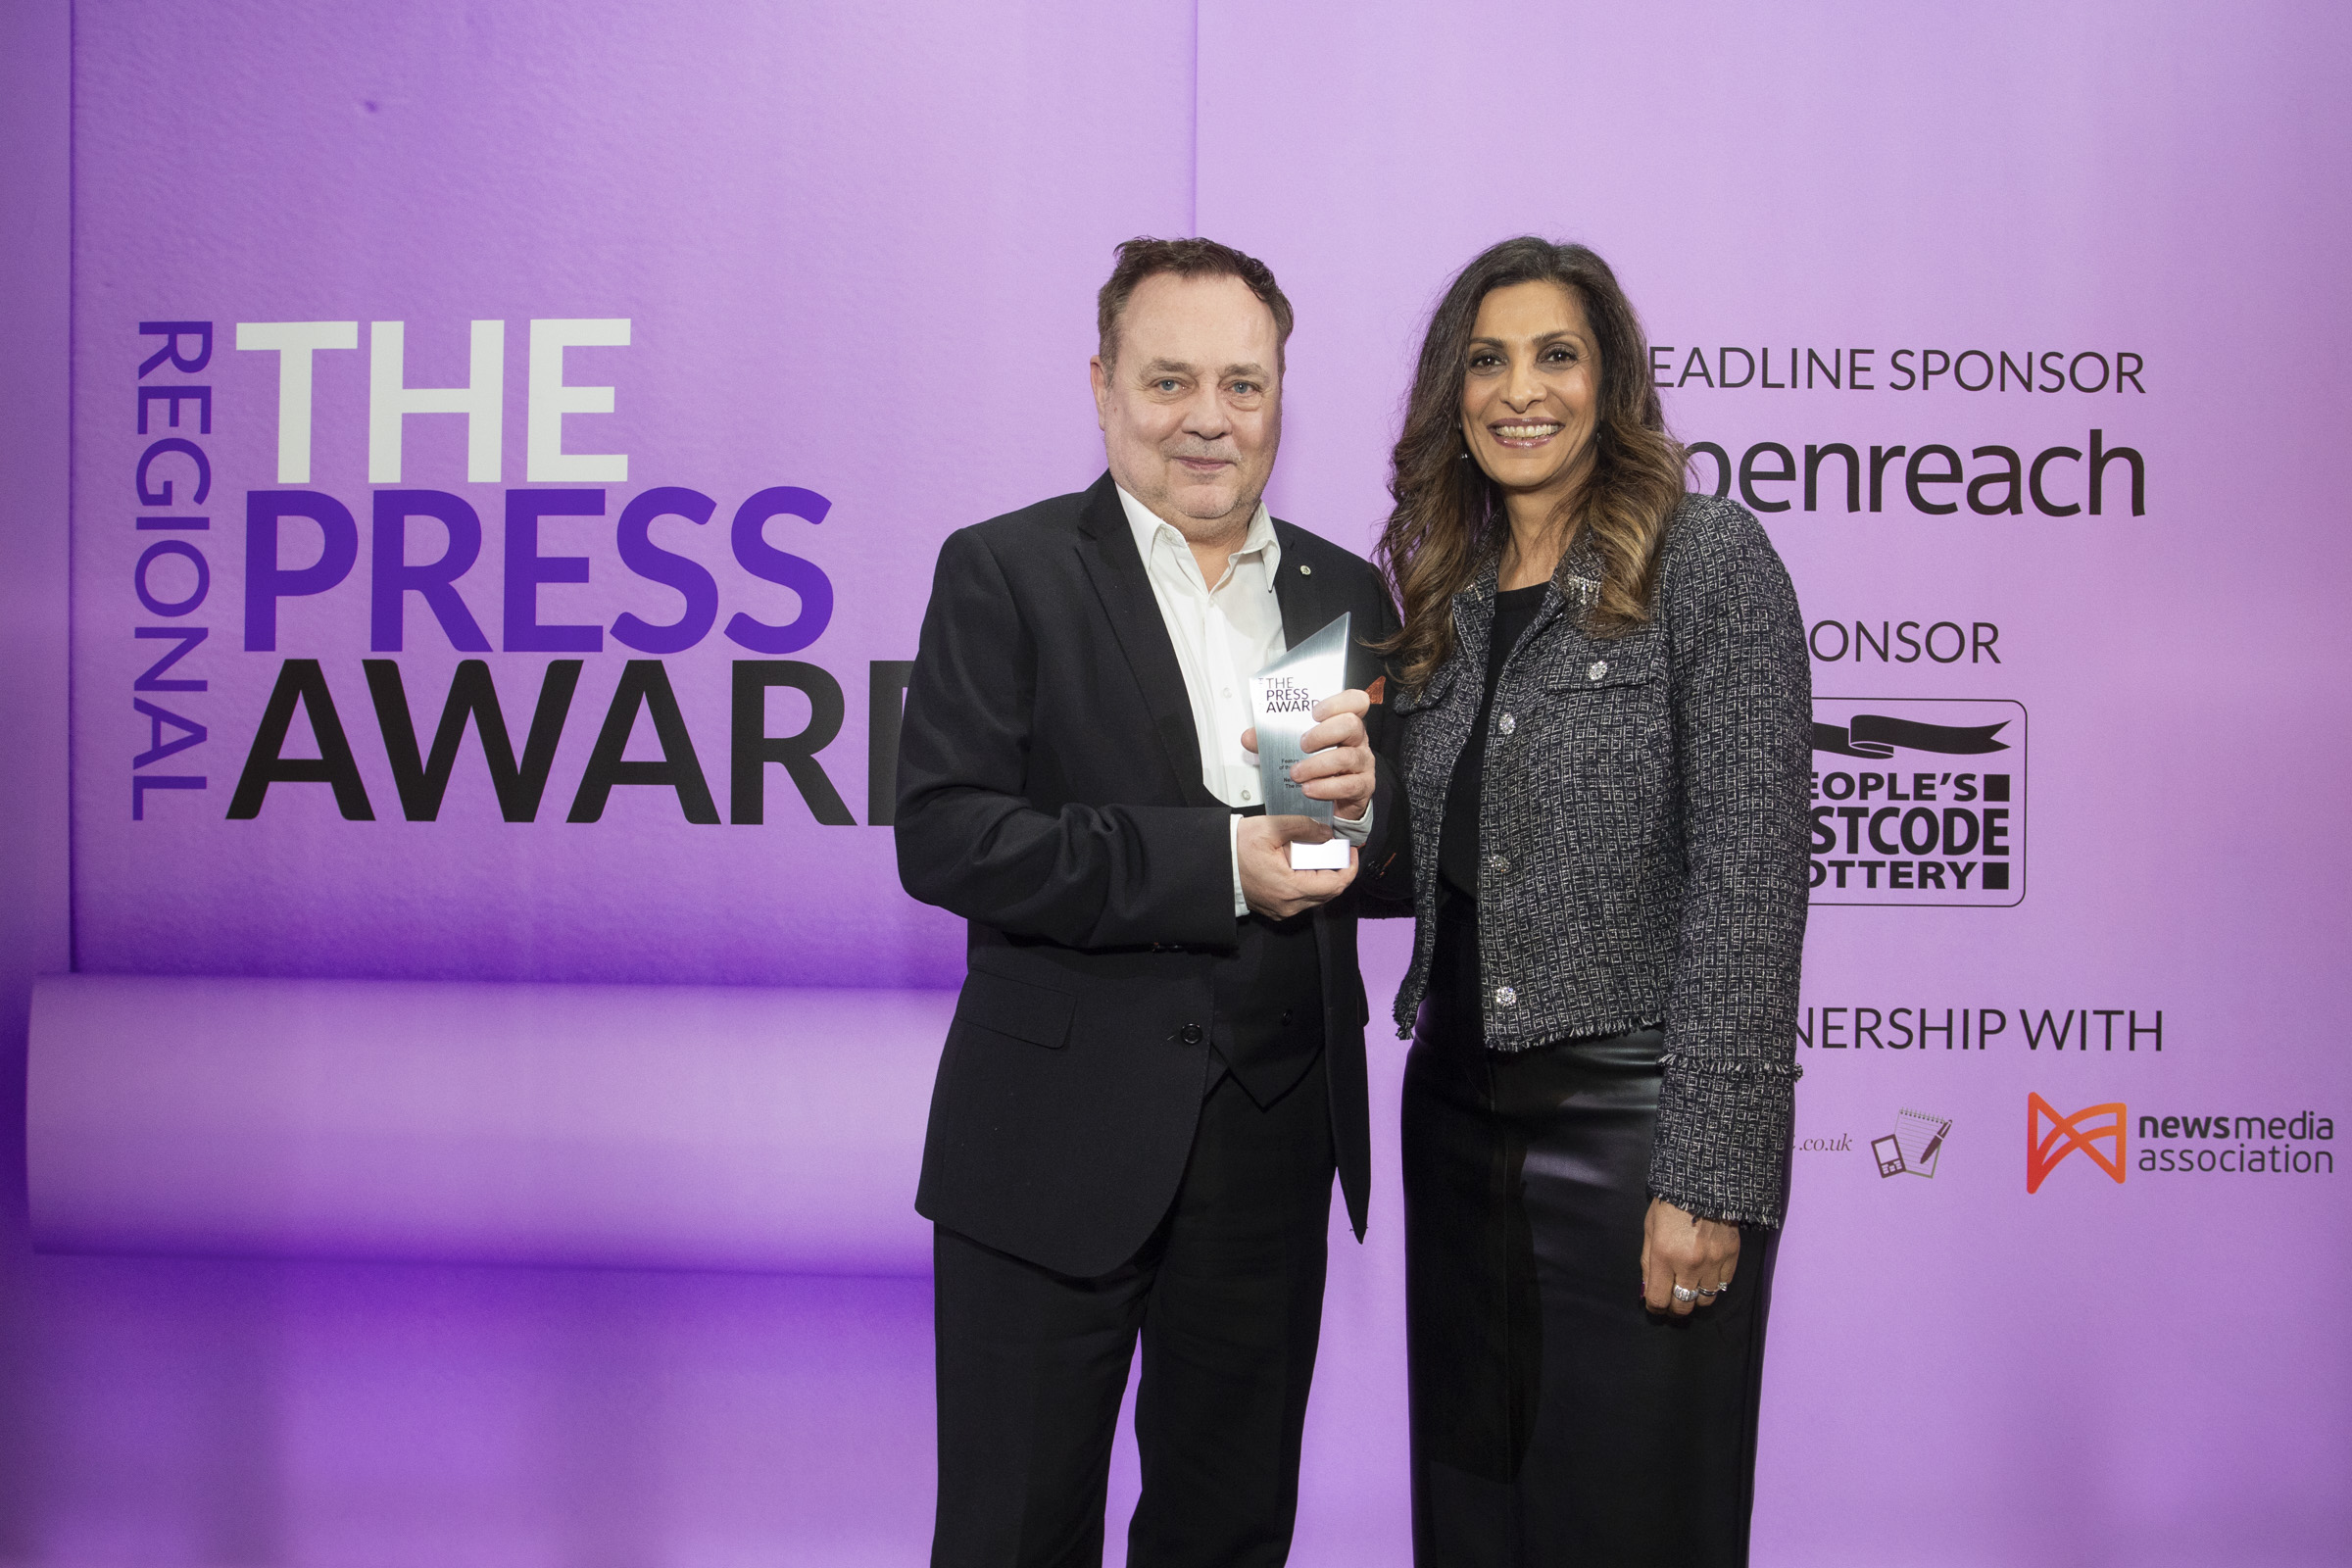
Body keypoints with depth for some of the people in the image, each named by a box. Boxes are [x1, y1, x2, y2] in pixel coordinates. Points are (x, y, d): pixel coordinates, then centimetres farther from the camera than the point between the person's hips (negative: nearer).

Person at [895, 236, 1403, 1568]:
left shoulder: (1349, 595, 9)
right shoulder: (1005, 573, -4)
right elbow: (943, 836, -15)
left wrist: (1364, 798, -15)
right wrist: (1217, 861, -21)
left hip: (1278, 1144, 4)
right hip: (1063, 1143, -4)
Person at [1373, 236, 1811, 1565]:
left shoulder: (1709, 559, -7)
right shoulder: (1442, 594, 12)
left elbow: (1750, 874, -14)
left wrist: (1709, 1175, -18)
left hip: (1635, 1119, -6)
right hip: (1461, 1111, 6)